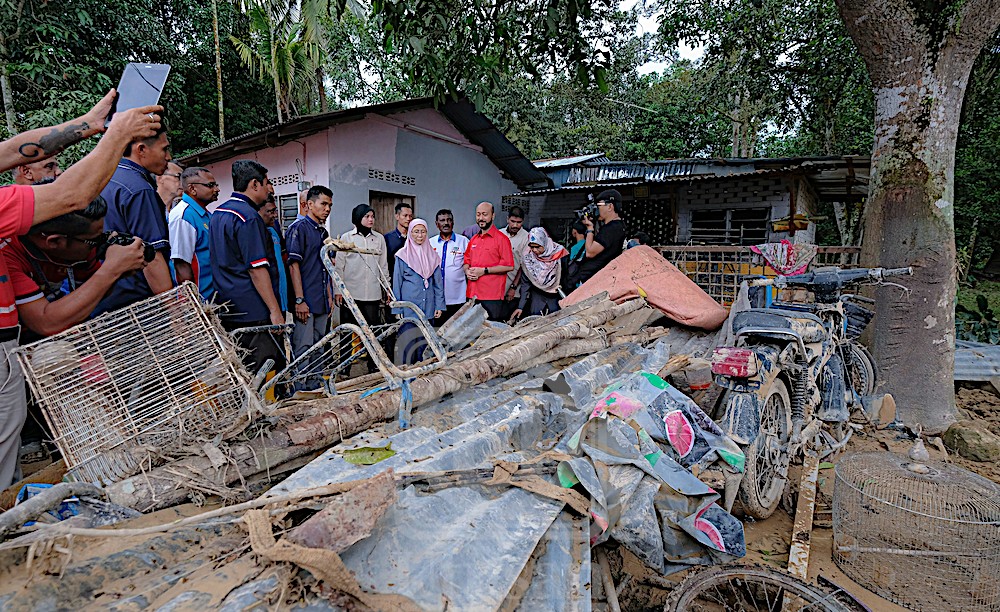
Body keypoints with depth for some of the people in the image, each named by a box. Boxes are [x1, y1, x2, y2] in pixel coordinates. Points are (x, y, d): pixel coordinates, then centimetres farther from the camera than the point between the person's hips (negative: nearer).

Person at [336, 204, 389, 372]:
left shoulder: (379, 238, 11)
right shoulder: (346, 237, 5)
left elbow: (383, 265, 15)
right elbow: (339, 265, 3)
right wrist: (338, 290, -3)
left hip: (372, 294, 2)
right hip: (350, 293, -1)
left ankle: (374, 367, 14)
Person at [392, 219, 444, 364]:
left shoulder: (432, 255, 10)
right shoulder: (403, 255, 0)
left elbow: (438, 282, 13)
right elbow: (396, 283, 1)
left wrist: (439, 305, 6)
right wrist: (397, 309, -3)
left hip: (428, 306, 3)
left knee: (424, 342, 8)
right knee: (408, 343, -3)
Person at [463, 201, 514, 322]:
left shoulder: (501, 238, -4)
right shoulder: (473, 239, 18)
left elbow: (509, 266, -10)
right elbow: (466, 261, 24)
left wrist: (484, 271, -14)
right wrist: (467, 271, 1)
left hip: (492, 296, -6)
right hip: (472, 294, 6)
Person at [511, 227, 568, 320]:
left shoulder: (559, 254, -14)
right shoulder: (528, 256, -7)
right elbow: (525, 283, -3)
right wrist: (520, 306, -7)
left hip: (556, 297, -1)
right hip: (537, 296, 1)